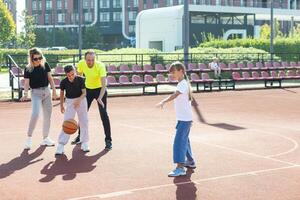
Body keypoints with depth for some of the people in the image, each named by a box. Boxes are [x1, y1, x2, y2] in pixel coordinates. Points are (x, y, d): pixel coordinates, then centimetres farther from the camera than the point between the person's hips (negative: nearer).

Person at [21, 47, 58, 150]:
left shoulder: (45, 65, -2)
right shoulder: (28, 69, -10)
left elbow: (50, 78, 6)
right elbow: (26, 83, -12)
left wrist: (54, 90, 3)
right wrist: (25, 94, -27)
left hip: (46, 91, 4)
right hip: (35, 93, -4)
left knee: (48, 115, 9)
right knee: (35, 114, -21)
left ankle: (45, 138, 22)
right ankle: (29, 137, -6)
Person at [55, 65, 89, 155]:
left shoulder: (81, 80, -17)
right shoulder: (64, 82, -13)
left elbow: (84, 92, -15)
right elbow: (62, 93, 4)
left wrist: (79, 100, -33)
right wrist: (61, 105, 10)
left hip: (81, 100, 1)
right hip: (70, 101, 0)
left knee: (84, 122, 5)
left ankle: (84, 143, 21)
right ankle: (61, 145, -8)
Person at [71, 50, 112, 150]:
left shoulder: (100, 66, -28)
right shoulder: (81, 64, -16)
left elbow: (104, 84, -32)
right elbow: (79, 76, 4)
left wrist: (100, 98, -44)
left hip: (99, 89, -4)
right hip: (87, 89, 4)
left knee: (103, 114, -12)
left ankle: (108, 140, -5)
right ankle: (80, 135, 29)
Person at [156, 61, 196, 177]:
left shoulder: (183, 84, -17)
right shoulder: (182, 83, 13)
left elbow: (175, 95, -35)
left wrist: (164, 102, -49)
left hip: (184, 119, -10)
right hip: (184, 118, 10)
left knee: (179, 141, -15)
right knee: (184, 140, 22)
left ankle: (180, 168, -17)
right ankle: (190, 161, 37)